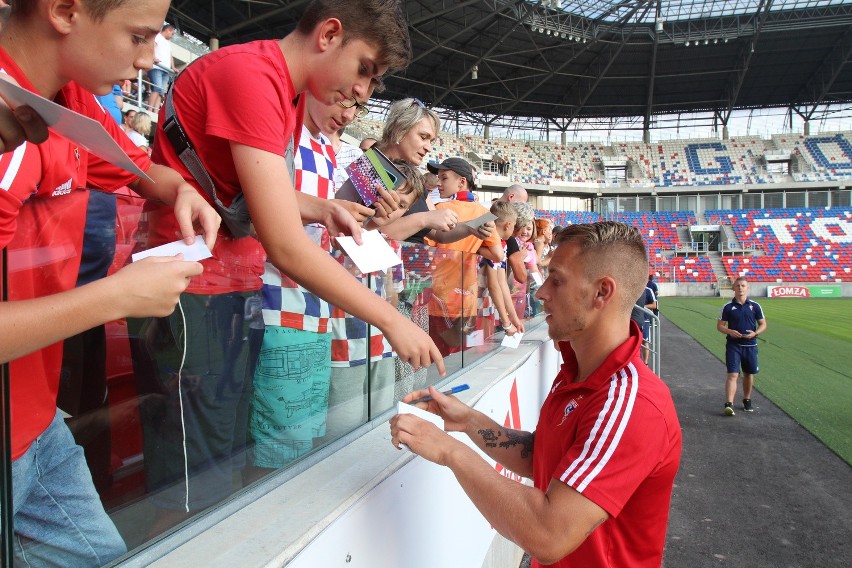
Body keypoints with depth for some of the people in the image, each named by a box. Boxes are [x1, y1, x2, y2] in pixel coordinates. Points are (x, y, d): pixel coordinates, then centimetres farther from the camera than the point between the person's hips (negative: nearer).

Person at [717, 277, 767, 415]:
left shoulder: (755, 306, 3)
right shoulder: (728, 307, -1)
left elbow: (763, 324, 8)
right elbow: (719, 325, 3)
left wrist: (755, 333, -12)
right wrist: (730, 331, -17)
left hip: (750, 345, 2)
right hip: (733, 345, -2)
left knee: (749, 374, 14)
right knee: (733, 374, -11)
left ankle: (747, 400, 32)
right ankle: (729, 405, -16)